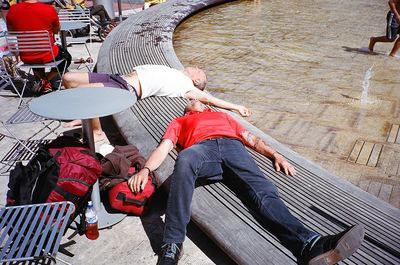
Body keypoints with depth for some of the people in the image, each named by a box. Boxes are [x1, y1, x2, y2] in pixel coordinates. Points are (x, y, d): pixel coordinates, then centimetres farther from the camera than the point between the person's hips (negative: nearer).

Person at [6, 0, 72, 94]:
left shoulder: (13, 10, -9)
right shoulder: (49, 9, -17)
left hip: (25, 58, 4)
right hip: (47, 56, -3)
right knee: (67, 57, 28)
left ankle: (43, 81, 21)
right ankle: (45, 81, 10)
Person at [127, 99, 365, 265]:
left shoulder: (223, 115, 45)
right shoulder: (179, 122, 38)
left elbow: (251, 139, 33)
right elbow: (164, 148, 19)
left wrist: (275, 154, 13)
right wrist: (145, 169, -4)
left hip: (233, 147, 2)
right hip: (202, 148, -1)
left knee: (263, 191, -28)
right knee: (184, 161, -40)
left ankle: (310, 245, -52)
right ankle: (172, 245, -43)